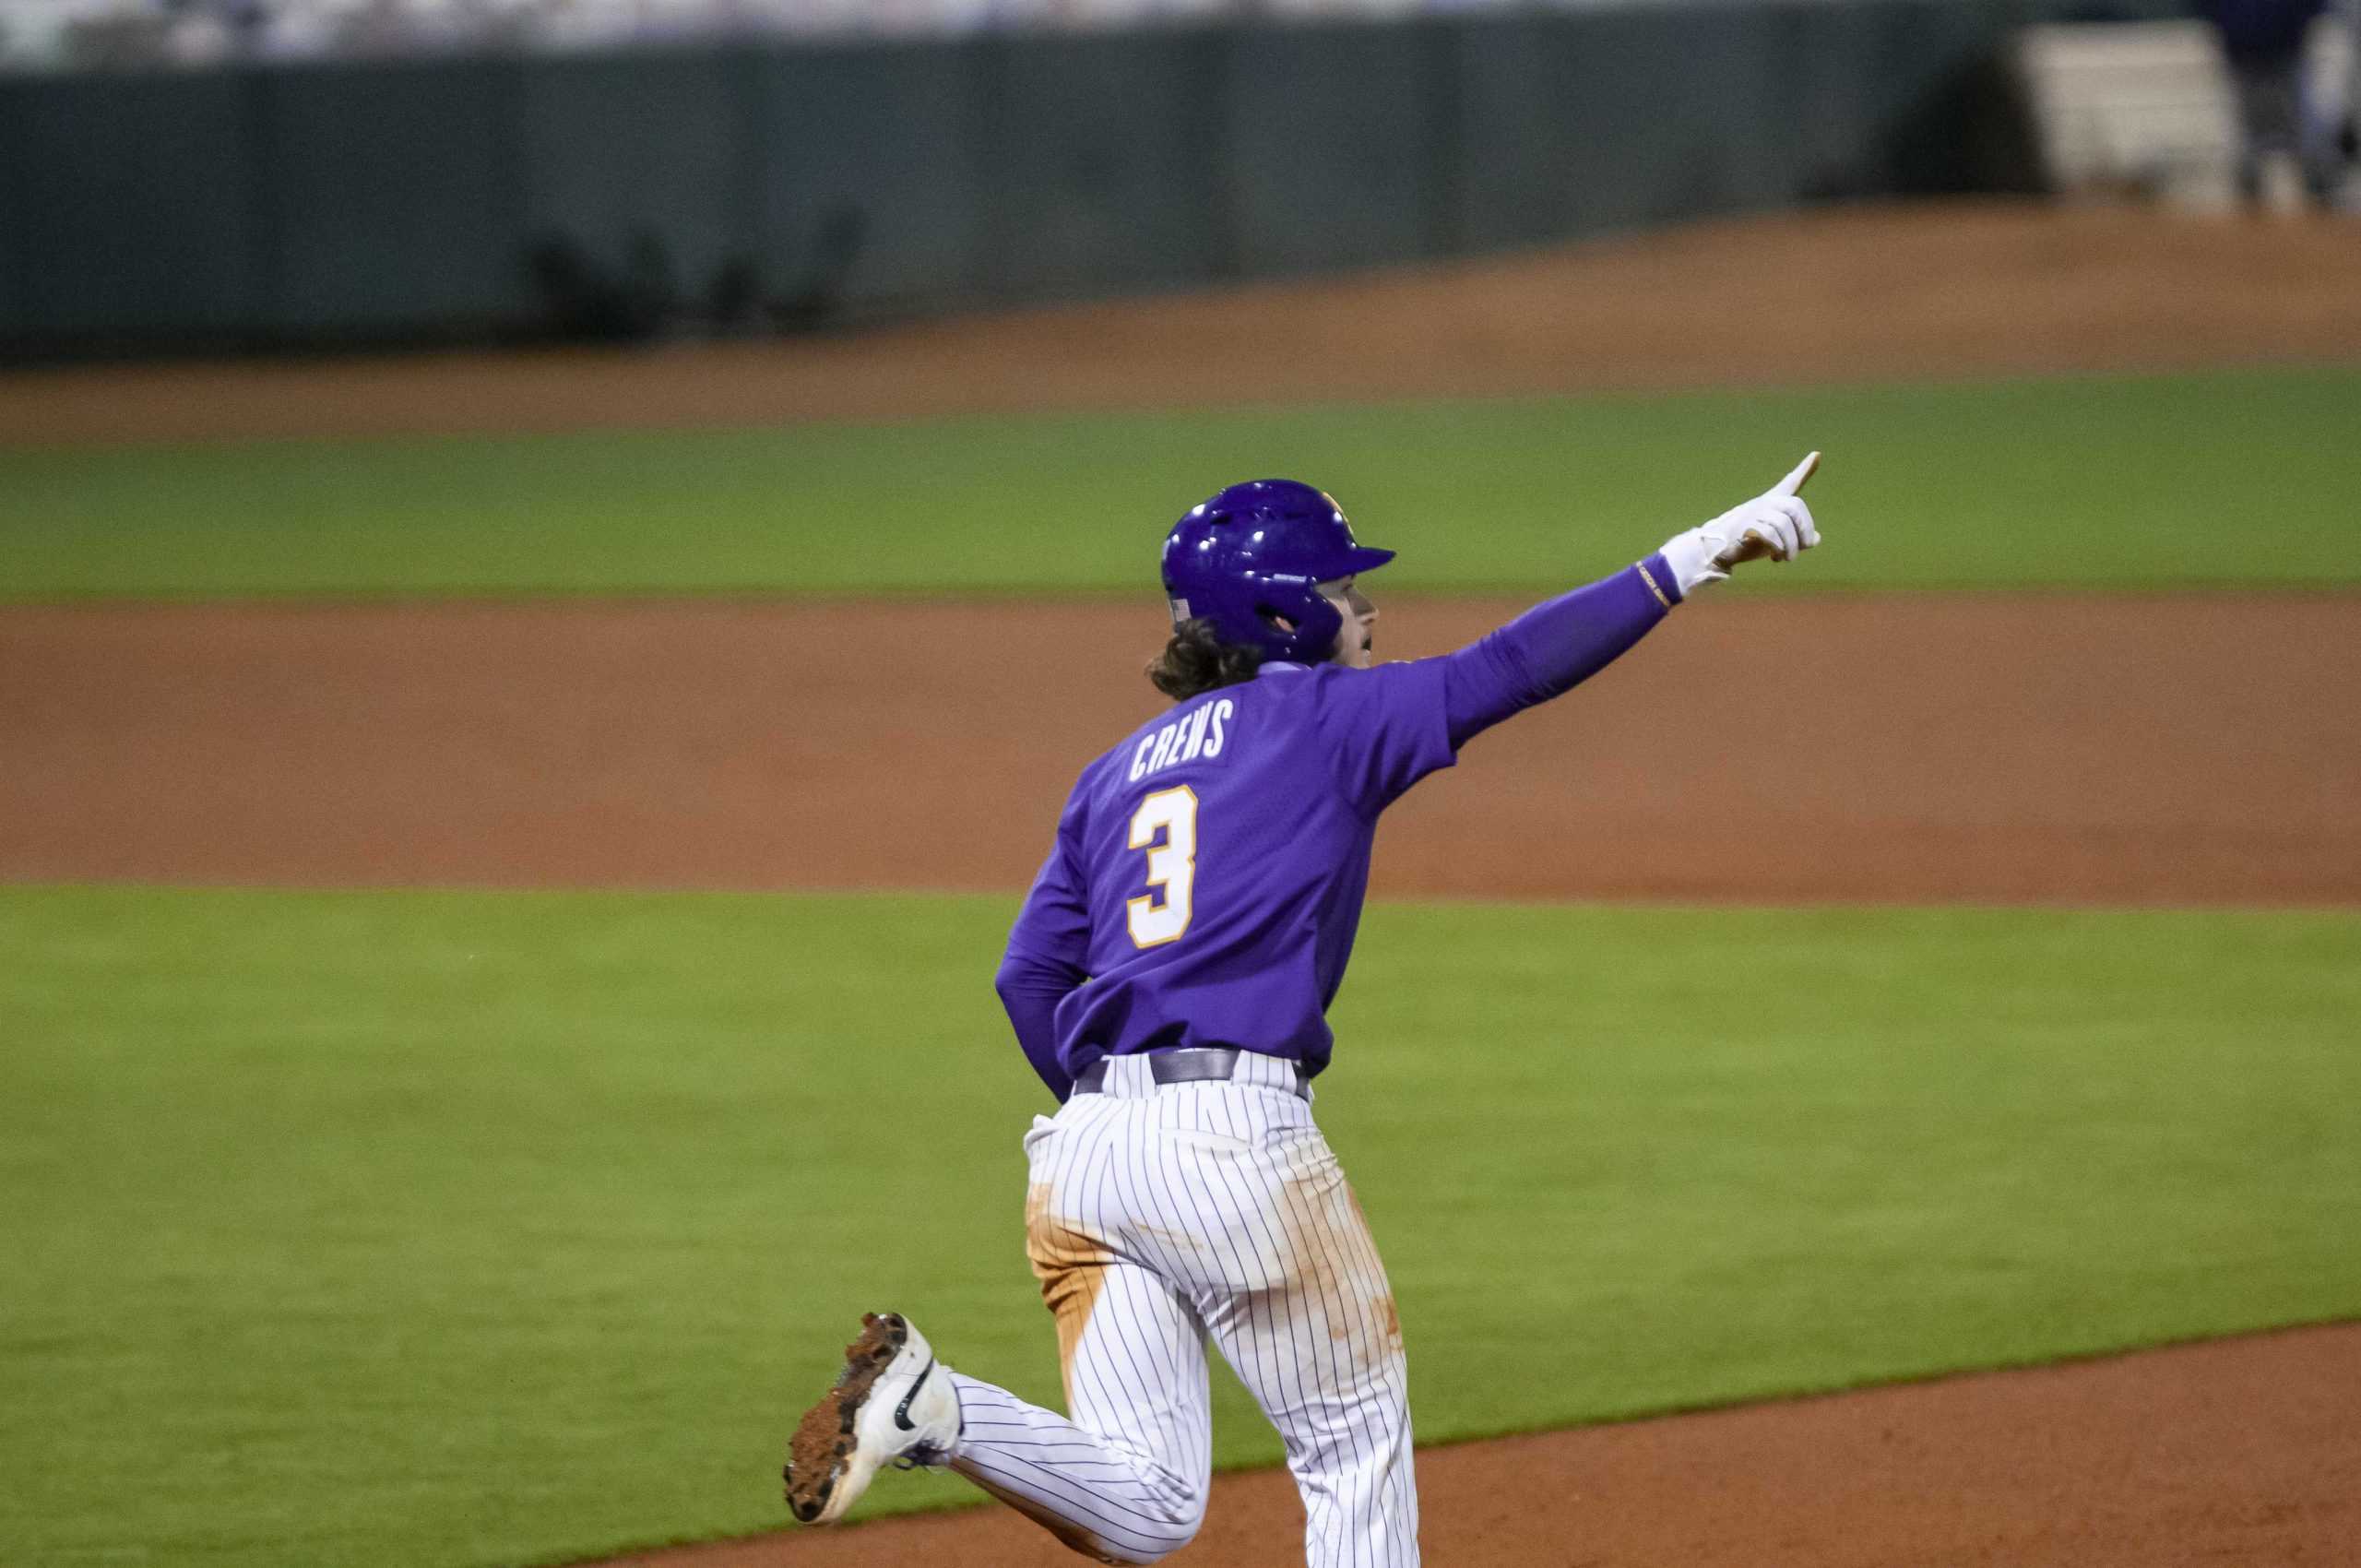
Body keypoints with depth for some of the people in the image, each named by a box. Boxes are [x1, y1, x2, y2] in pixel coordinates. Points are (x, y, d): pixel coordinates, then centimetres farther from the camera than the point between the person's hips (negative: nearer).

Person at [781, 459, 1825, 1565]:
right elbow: (1506, 669, -4)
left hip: (1082, 1149, 6)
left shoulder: (1118, 772, 22)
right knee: (1355, 1449, 9)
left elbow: (1029, 977, 15)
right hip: (1237, 1140, -6)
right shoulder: (1321, 717, 4)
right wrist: (1691, 561, -1)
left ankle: (930, 1407, -16)